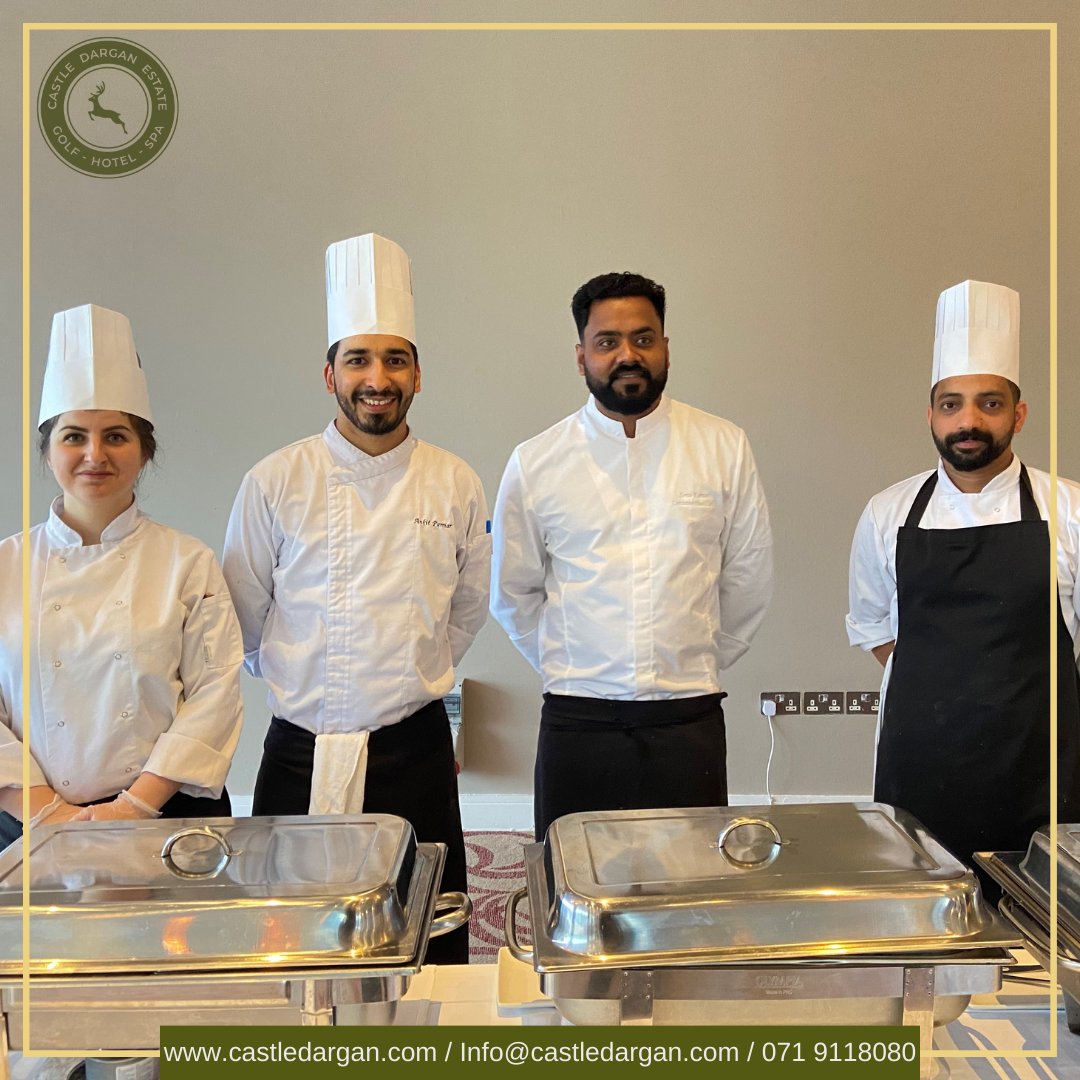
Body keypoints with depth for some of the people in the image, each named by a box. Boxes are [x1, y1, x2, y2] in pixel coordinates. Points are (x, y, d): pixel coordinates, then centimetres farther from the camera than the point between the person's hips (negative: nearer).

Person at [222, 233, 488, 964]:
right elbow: (244, 623, 7)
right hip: (302, 758, 0)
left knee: (430, 953, 9)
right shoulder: (276, 483, -5)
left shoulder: (455, 485, 0)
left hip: (416, 755, 1)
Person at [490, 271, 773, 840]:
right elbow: (513, 592, 11)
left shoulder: (724, 448, 2)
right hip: (578, 724, 0)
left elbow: (748, 579, 11)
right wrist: (571, 667, 10)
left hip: (690, 723, 1)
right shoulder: (534, 464, 0)